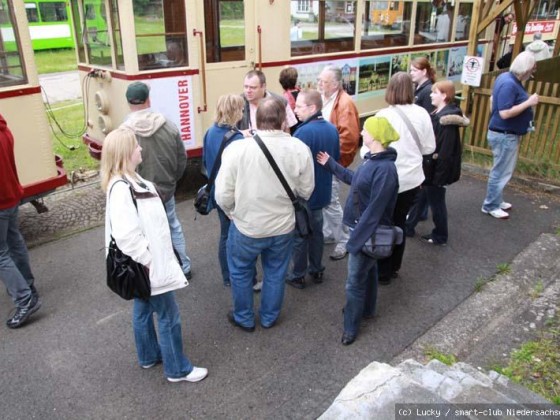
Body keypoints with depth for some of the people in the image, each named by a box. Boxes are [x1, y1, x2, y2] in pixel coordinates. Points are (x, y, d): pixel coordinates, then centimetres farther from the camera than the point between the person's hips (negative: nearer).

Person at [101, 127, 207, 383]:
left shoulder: (131, 180, 6)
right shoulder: (121, 188, -27)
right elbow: (126, 236, -32)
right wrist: (149, 261, -22)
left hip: (147, 263, 10)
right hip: (148, 265, -10)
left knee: (143, 310, 24)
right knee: (169, 316, 4)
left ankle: (149, 356, 42)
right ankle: (177, 369, 20)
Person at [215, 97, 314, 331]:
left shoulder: (236, 148, -22)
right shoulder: (300, 149, -16)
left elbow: (223, 196, -16)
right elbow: (306, 191, -3)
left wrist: (233, 213, 6)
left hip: (246, 227, -2)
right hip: (284, 227, 2)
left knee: (241, 273, 23)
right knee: (275, 273, 24)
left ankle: (244, 318, 41)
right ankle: (269, 317, 43)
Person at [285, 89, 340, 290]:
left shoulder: (304, 132, -27)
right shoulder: (332, 129, 0)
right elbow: (337, 159, 11)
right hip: (322, 192, 8)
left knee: (299, 235, 8)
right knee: (316, 230, 20)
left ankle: (298, 275, 22)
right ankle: (316, 270, 33)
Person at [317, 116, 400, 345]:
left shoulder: (385, 169, -29)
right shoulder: (372, 159, 0)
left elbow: (374, 210, -28)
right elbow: (355, 179, 17)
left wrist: (356, 239, -23)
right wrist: (330, 164, 21)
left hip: (368, 232, -9)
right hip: (362, 227, 9)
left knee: (355, 281, 5)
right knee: (368, 270, 27)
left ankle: (351, 327, 23)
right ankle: (366, 309, 48)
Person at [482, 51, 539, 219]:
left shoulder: (506, 77, 7)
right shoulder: (509, 84, -25)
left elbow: (494, 98, 20)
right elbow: (505, 113, -30)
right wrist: (528, 102, -23)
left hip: (505, 133, 10)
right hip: (505, 135, -10)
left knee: (501, 170, 19)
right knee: (502, 172, 0)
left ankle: (496, 200, 31)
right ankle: (490, 206, 11)